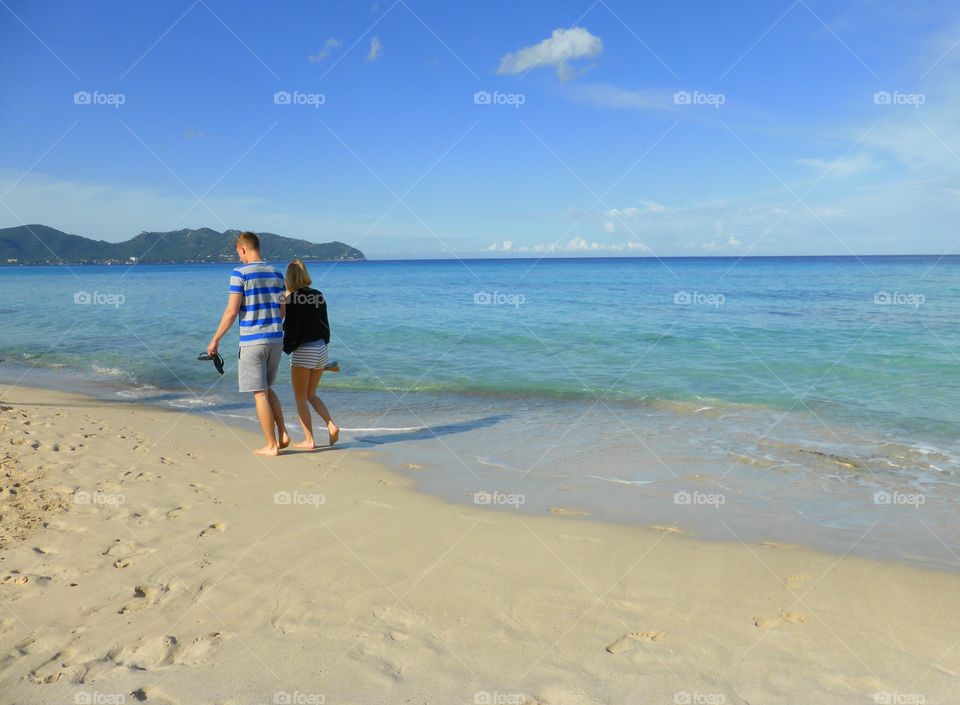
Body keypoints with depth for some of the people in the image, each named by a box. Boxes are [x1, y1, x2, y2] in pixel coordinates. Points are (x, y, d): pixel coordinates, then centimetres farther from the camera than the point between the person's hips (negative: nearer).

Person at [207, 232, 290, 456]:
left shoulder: (240, 273, -8)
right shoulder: (276, 274, 8)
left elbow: (232, 311, -11)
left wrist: (215, 339, -2)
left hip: (252, 342, -6)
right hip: (276, 339, 6)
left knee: (260, 393, 2)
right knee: (267, 389, 20)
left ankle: (271, 445, 6)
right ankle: (282, 434, 13)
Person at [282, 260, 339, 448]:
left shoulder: (292, 299, -12)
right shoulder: (319, 296, 6)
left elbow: (292, 329, -13)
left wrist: (287, 348, 1)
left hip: (302, 351, -6)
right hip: (321, 349, 7)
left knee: (301, 398, 6)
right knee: (311, 395, 19)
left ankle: (309, 440, 6)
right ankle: (332, 426, 3)